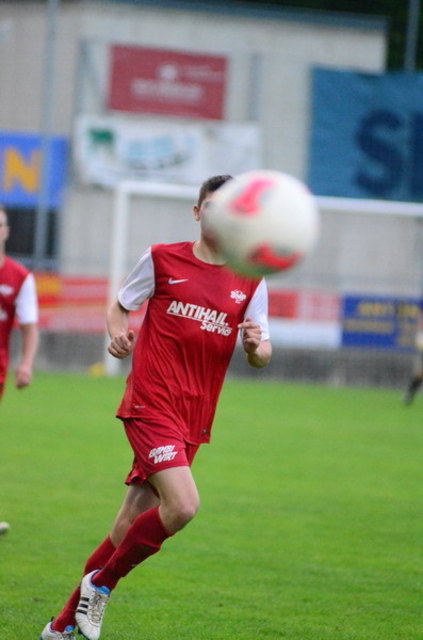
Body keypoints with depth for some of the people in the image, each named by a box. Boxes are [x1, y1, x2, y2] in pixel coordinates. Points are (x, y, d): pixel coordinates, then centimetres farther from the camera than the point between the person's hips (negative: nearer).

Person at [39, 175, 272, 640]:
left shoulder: (250, 283, 10)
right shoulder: (162, 260, 3)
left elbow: (261, 356, 10)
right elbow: (118, 307, 14)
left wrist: (256, 345, -13)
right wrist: (116, 334, -7)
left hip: (193, 421, 4)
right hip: (151, 404, -4)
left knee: (131, 527, 6)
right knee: (182, 506, -23)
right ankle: (101, 583, -2)